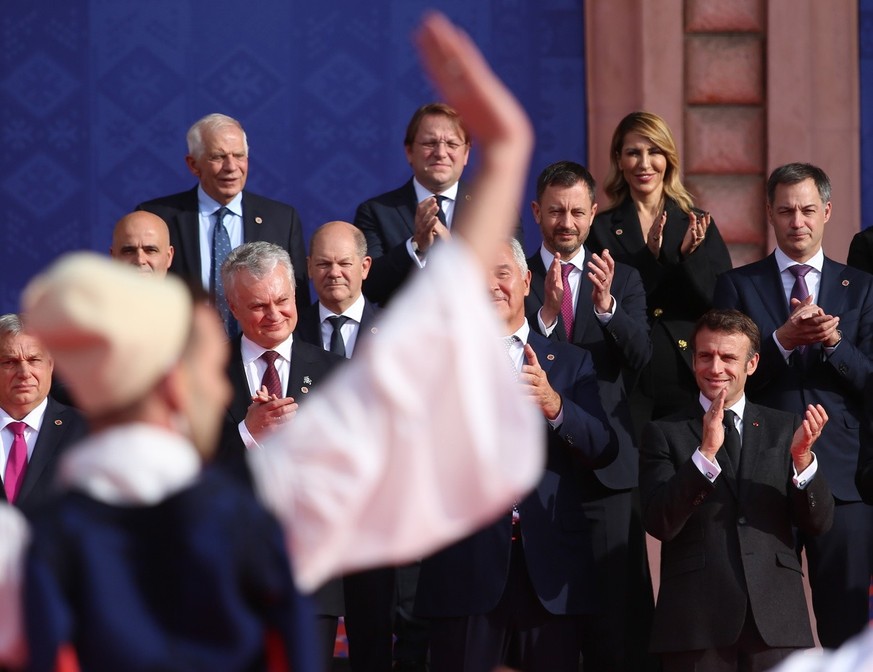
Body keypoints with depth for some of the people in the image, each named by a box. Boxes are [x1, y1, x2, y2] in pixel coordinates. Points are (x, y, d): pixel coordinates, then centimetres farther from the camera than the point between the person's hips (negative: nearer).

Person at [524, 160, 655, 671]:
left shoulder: (623, 280, 10)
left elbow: (641, 359, -5)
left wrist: (607, 304, -21)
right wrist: (545, 312, -20)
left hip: (608, 465, 1)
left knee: (620, 609, -5)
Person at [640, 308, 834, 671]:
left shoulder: (784, 429, 12)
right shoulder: (664, 434, 7)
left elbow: (818, 523, 6)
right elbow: (659, 523, -7)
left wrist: (802, 457, -12)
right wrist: (705, 452, -18)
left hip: (775, 617, 1)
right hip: (697, 621, -1)